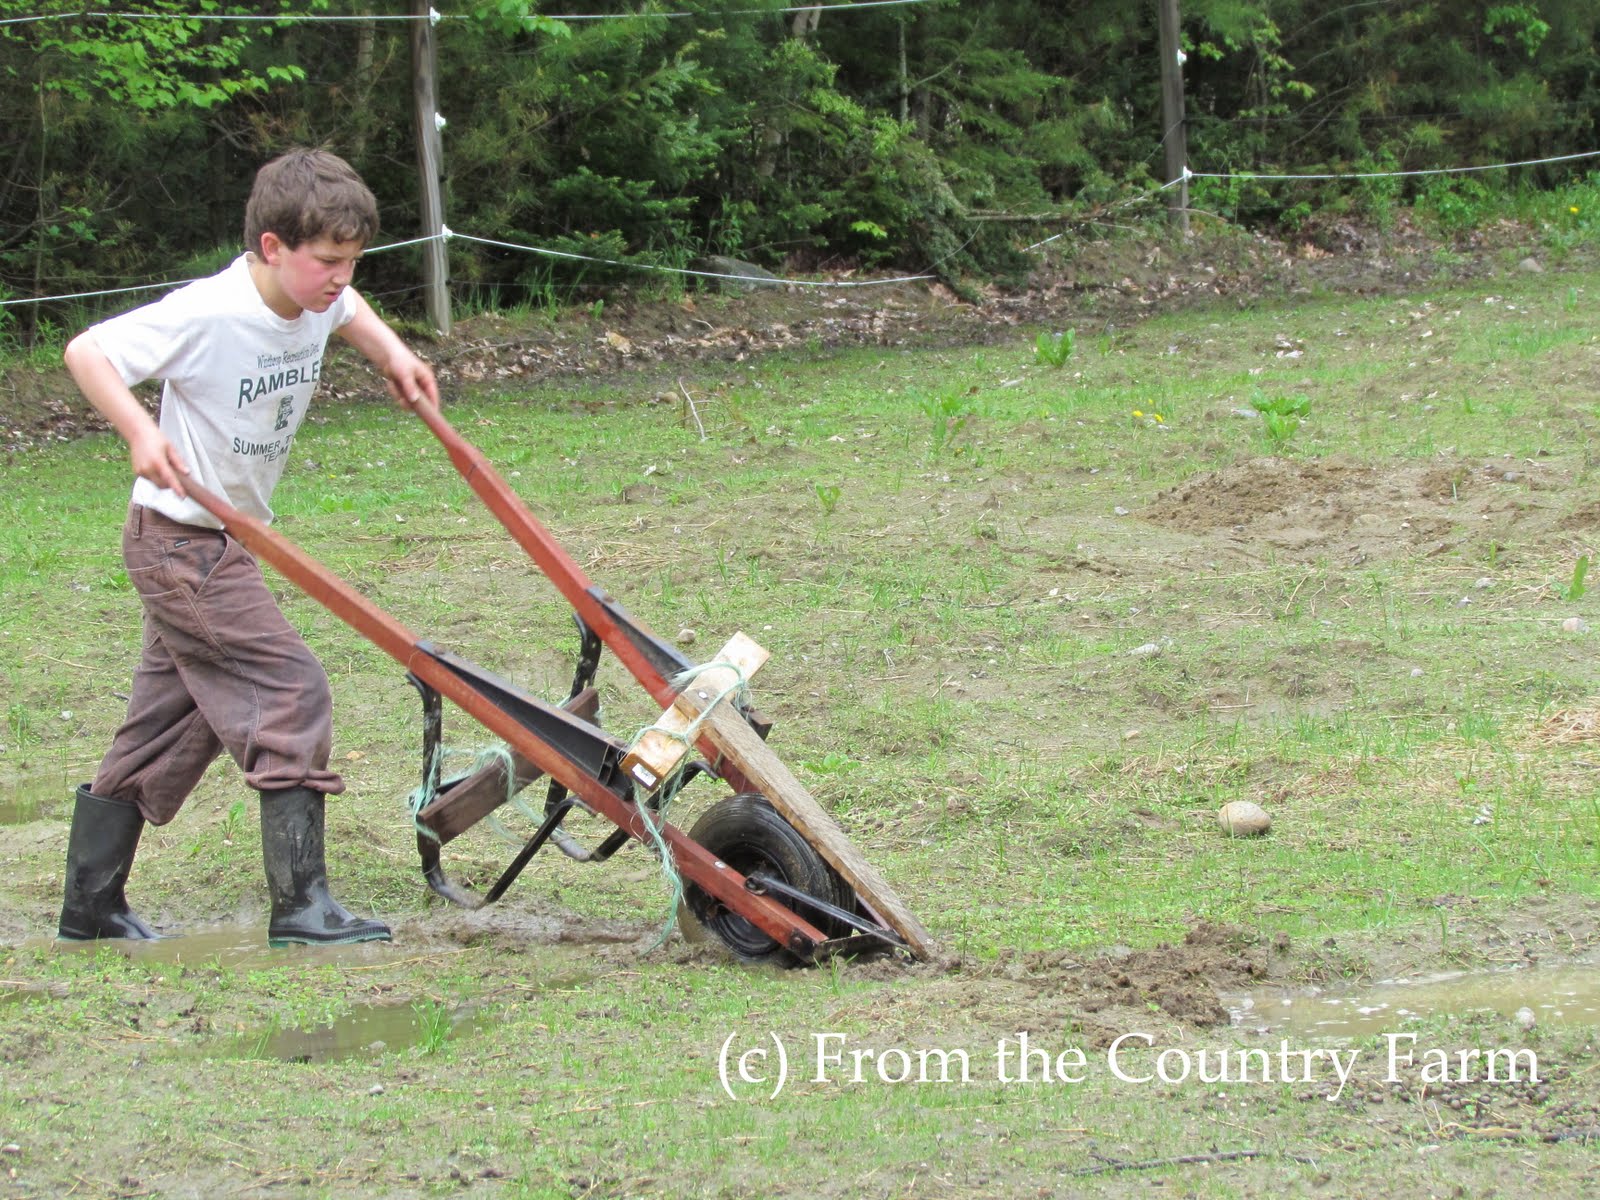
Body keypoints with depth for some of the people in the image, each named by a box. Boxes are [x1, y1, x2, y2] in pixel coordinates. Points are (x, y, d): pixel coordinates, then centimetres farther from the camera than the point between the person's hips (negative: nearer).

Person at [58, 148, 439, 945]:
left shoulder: (313, 302, 1)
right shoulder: (208, 314, -24)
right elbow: (87, 352, -24)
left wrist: (391, 352, 12)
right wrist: (141, 434, -37)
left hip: (223, 543, 9)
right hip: (180, 538, -9)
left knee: (171, 724, 13)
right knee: (290, 692, -14)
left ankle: (91, 906, 22)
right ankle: (301, 903, -13)